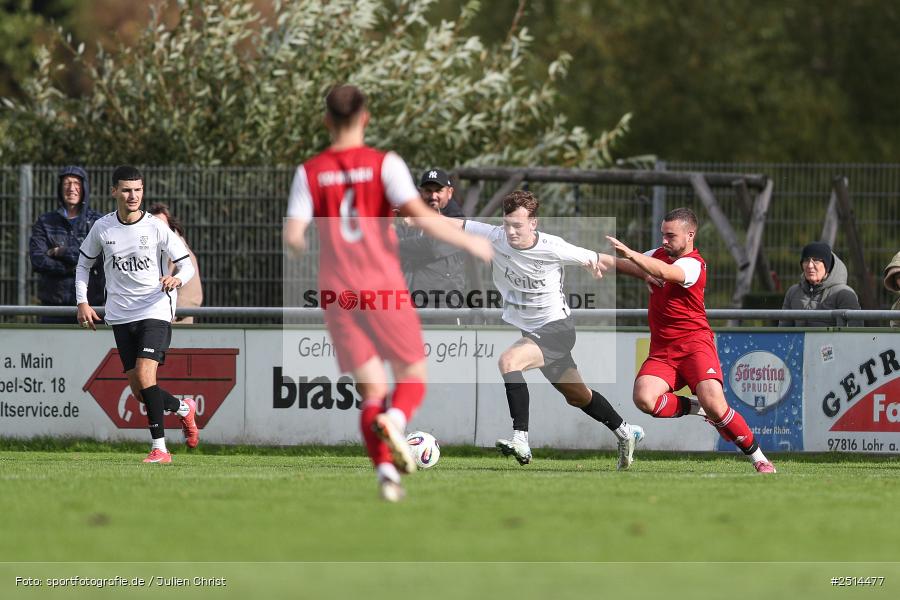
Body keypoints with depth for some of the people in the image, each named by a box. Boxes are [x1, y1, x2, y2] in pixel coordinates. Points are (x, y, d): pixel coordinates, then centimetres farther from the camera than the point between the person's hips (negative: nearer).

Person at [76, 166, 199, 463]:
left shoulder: (156, 227, -6)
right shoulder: (102, 228, 3)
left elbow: (187, 265, -2)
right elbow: (83, 264, 17)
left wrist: (177, 278, -25)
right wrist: (82, 302, 7)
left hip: (155, 311, -4)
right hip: (120, 316, 4)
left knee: (145, 375, -22)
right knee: (139, 393, 2)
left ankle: (159, 448, -16)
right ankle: (183, 408, 32)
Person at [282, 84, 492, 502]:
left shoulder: (309, 173, 2)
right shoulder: (385, 164, -5)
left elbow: (292, 237, -4)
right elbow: (420, 216, -16)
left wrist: (299, 247, 20)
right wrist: (470, 242, -6)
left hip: (338, 293, 2)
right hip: (384, 287, -2)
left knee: (372, 389, 8)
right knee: (413, 375, 11)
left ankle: (385, 469, -11)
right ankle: (395, 420, -23)